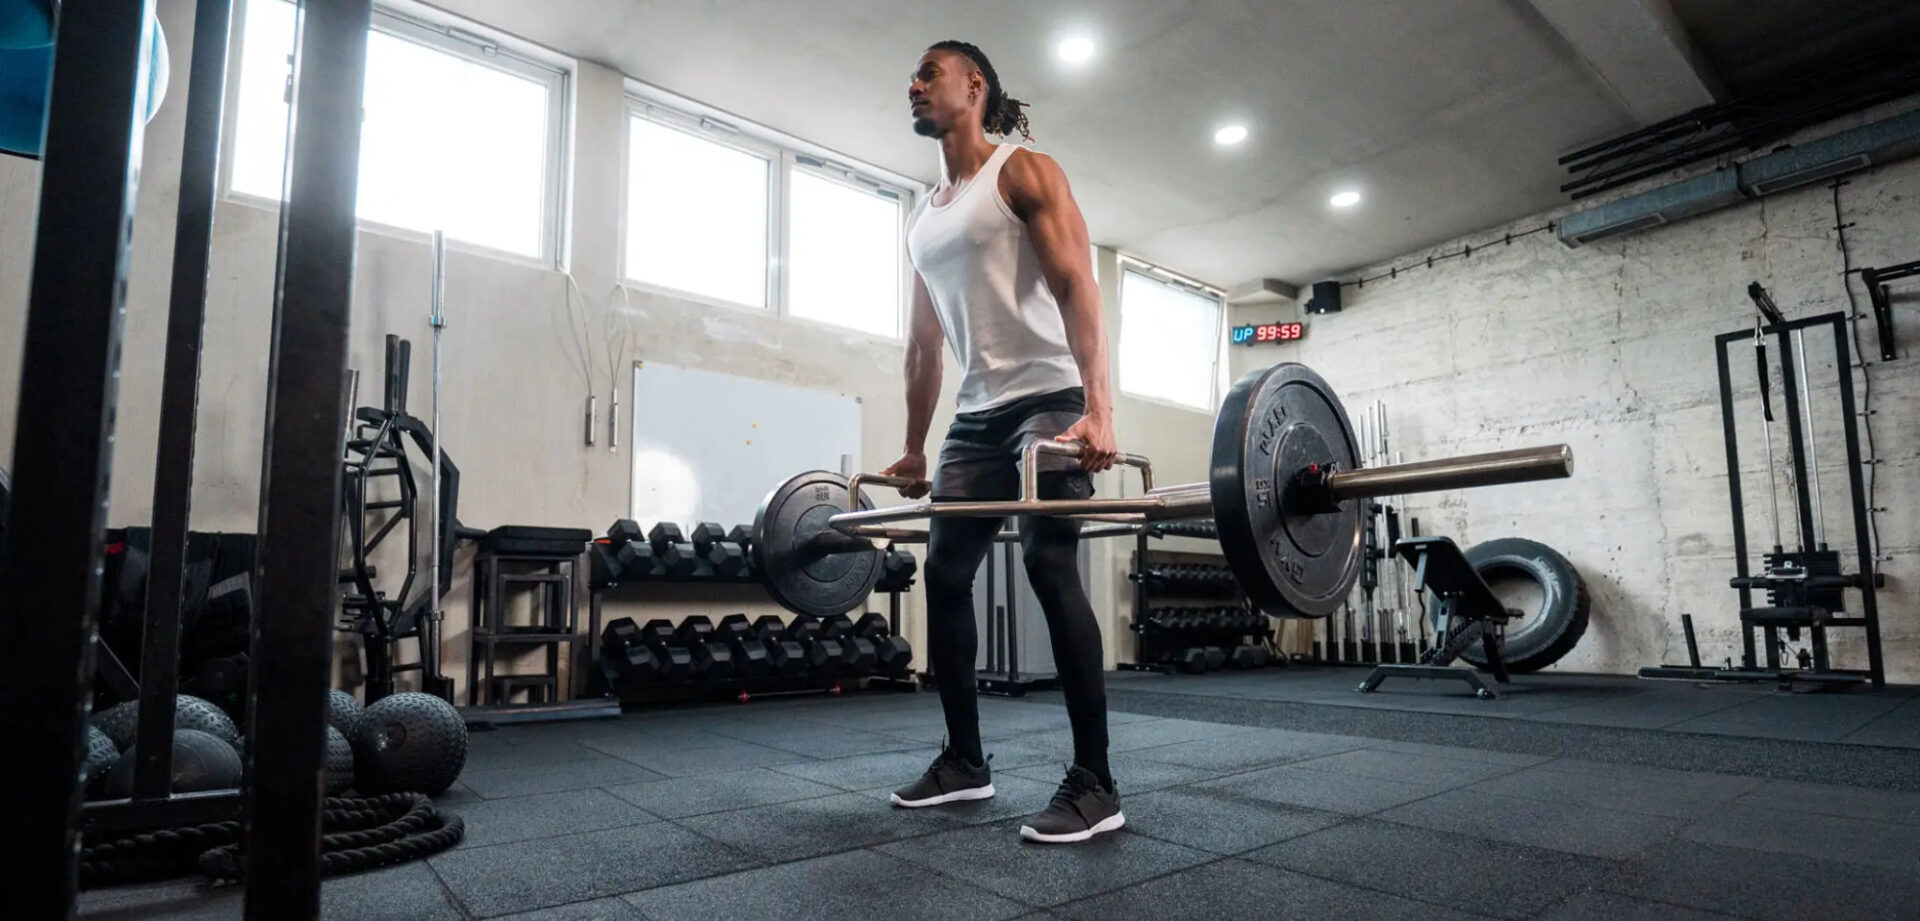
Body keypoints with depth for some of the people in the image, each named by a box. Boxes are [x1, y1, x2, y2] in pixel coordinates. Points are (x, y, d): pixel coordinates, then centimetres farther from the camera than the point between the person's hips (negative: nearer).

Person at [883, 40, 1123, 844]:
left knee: (1051, 569, -16)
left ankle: (1094, 785, -7)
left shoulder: (1024, 173, -1)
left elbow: (1076, 286, -15)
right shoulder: (922, 219, 20)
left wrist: (1097, 408, -28)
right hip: (977, 413, 8)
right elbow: (923, 342, 19)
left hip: (1047, 400, -8)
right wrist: (913, 449, 17)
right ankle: (964, 759, 17)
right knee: (944, 576, 4)